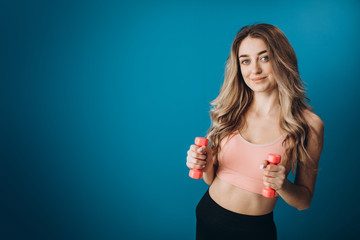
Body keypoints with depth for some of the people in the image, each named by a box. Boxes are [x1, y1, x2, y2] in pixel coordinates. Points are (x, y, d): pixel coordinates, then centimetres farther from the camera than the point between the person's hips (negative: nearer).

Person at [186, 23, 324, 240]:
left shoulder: (309, 124, -13)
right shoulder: (230, 111, -6)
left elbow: (304, 202, -5)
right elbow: (212, 178, 2)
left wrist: (282, 185, -23)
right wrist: (205, 164, -18)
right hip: (208, 216, 3)